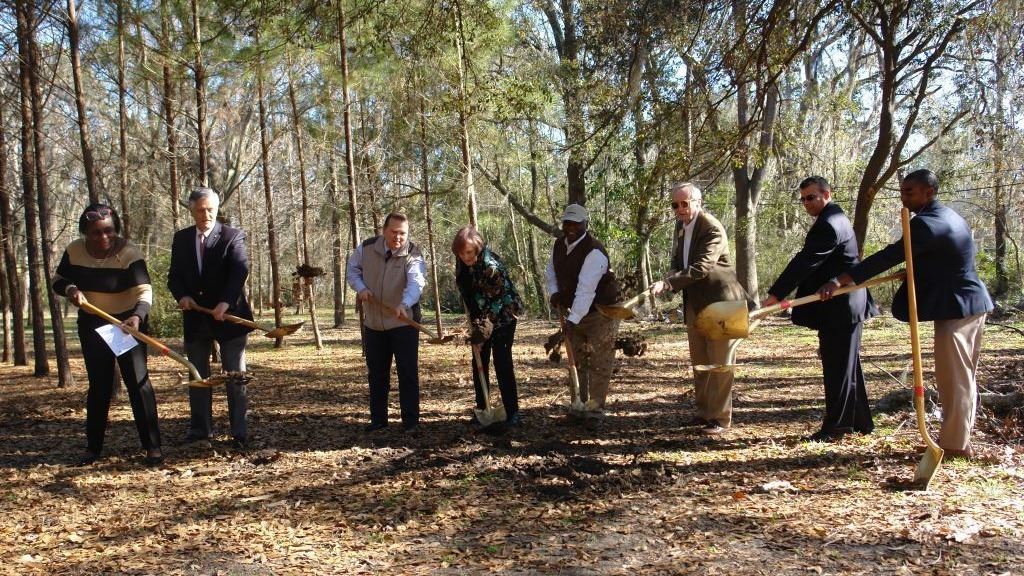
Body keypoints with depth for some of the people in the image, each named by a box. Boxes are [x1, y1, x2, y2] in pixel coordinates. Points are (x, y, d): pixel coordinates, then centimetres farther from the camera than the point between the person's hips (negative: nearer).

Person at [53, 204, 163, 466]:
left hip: (128, 322, -4)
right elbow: (58, 280, 5)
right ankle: (93, 447, 18)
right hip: (92, 325, 4)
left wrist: (137, 317, -50)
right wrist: (71, 289, -19)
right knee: (99, 385, 8)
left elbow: (144, 291, -31)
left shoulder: (129, 253, -22)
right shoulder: (74, 250, -9)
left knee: (137, 380, -9)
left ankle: (153, 446, -5)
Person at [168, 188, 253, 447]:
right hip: (195, 317, 4)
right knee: (197, 376, 11)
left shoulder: (233, 236, -6)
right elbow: (174, 275, 7)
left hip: (227, 315, -4)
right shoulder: (181, 238, 8)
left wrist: (226, 302, -33)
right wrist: (182, 296, -15)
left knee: (235, 376, 1)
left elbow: (240, 270, -18)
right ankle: (200, 429, 22)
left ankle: (239, 431, 6)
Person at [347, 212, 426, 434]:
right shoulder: (367, 248, -6)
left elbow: (416, 282, -35)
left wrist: (404, 305, -55)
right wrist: (361, 288, -11)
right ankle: (378, 419, 26)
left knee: (408, 373, -3)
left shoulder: (412, 254, -18)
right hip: (373, 323, 4)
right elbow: (352, 269, 10)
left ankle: (411, 421, 6)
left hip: (404, 323, -4)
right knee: (376, 374, 13)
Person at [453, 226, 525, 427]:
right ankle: (481, 409, 21)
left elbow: (501, 298, -26)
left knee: (502, 362, -9)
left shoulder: (490, 265, -27)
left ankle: (512, 412, -3)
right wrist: (475, 320, 12)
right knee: (479, 363, 10)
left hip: (503, 317, -7)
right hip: (481, 318, 8)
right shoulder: (462, 263, -4)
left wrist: (487, 323, -25)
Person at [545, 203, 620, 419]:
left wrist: (573, 320, -37)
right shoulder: (558, 245, 1)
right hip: (573, 312, 8)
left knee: (599, 361, -5)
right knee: (576, 359, 14)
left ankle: (595, 407, 1)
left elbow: (586, 289, -33)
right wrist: (554, 292, -3)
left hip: (600, 312, -8)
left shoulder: (594, 252, -26)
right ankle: (579, 404, 26)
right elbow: (551, 270, 17)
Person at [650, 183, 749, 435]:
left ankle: (720, 417, 6)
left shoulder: (712, 229, -19)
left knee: (719, 362, -1)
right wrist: (672, 277, -4)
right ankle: (704, 411, 27)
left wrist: (667, 284, -34)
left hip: (718, 301, -8)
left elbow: (700, 267, -28)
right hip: (694, 303, 9)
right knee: (699, 361, 16)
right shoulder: (681, 227, 8)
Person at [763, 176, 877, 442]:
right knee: (848, 365, 17)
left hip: (838, 308, -11)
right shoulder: (836, 219, 16)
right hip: (846, 305, 11)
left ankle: (835, 426, 3)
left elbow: (804, 262, -25)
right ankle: (859, 421, 26)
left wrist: (776, 294, -28)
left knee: (837, 367, -4)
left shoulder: (828, 224, -18)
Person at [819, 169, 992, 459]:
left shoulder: (927, 223, -19)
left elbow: (889, 256, -29)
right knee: (964, 377, 16)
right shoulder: (950, 216, 13)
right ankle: (960, 437, 25)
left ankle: (955, 444, 3)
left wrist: (840, 280, -34)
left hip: (955, 308, -10)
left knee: (952, 378, -4)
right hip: (973, 303, 10)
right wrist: (920, 269, 12)